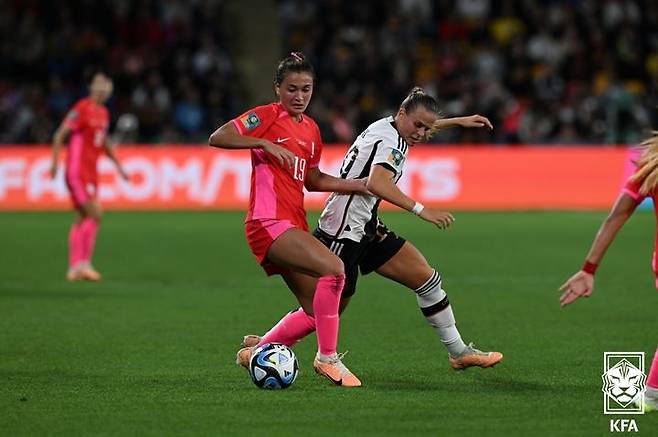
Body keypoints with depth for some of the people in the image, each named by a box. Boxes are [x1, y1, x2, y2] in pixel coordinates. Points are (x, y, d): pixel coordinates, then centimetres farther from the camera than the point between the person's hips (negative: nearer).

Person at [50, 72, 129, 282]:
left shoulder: (103, 113, 14)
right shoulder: (82, 108, -11)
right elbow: (60, 135, -13)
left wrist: (119, 166, 26)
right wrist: (55, 162, -22)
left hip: (91, 173, 8)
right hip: (77, 171, -8)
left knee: (82, 219, 9)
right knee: (95, 214, -15)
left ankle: (74, 268, 12)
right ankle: (84, 263, -13)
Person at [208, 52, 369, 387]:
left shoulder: (311, 129, 17)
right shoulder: (267, 116, -4)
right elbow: (217, 138, -13)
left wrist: (358, 185, 16)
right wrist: (265, 144, -22)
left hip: (294, 226, 9)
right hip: (269, 222, -9)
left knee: (316, 310, 7)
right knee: (333, 269, -26)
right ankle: (327, 357, -15)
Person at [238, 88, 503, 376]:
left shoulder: (386, 126, 9)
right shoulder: (390, 142, -20)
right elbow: (377, 184, -39)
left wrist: (458, 122, 38)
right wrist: (421, 210, -43)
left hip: (366, 229, 10)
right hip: (343, 233, -10)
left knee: (427, 279, 4)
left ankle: (458, 352, 12)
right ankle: (259, 348, 12)